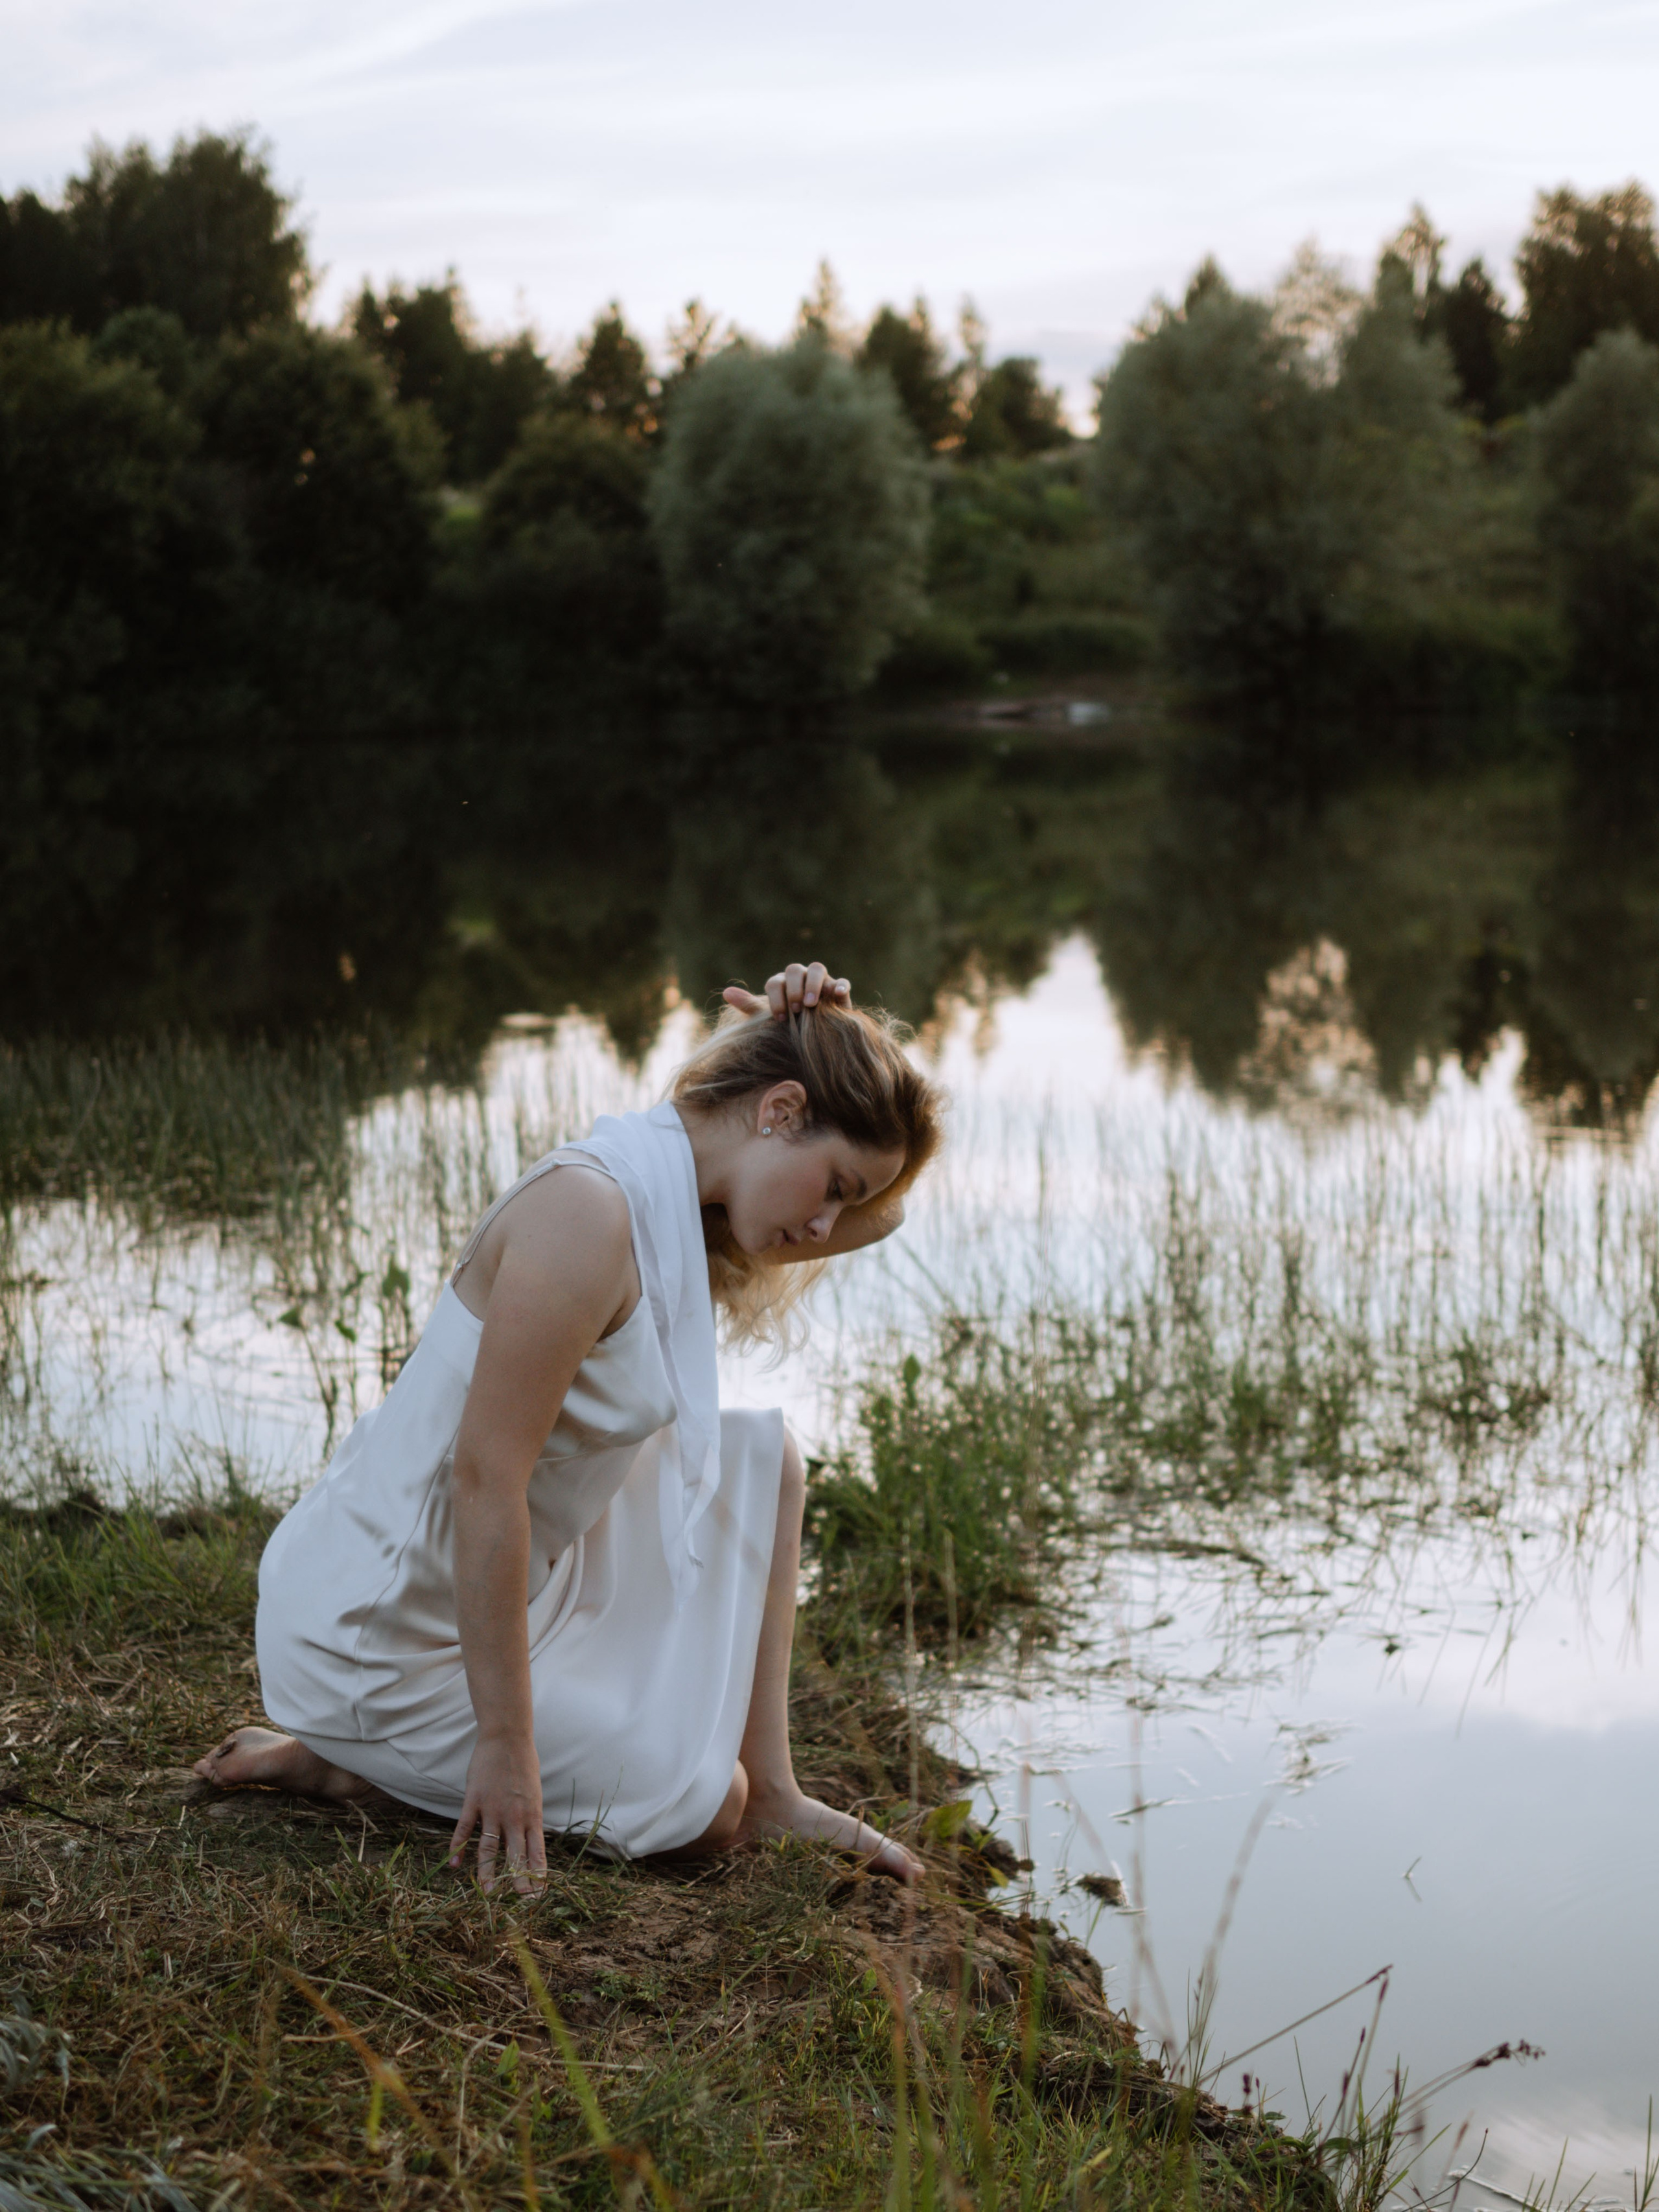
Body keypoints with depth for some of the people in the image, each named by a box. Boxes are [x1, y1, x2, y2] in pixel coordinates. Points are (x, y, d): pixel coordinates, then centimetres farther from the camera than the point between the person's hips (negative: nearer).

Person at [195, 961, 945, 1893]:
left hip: (489, 1581, 10)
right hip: (379, 1634, -10)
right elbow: (485, 1479, -28)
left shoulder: (673, 1209, 4)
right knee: (700, 1807, 0)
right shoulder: (589, 1212, -26)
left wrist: (831, 1039, 2)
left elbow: (881, 1216, 19)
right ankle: (350, 1758, 4)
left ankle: (769, 1791, 10)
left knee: (762, 1459, 8)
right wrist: (505, 1745, -24)